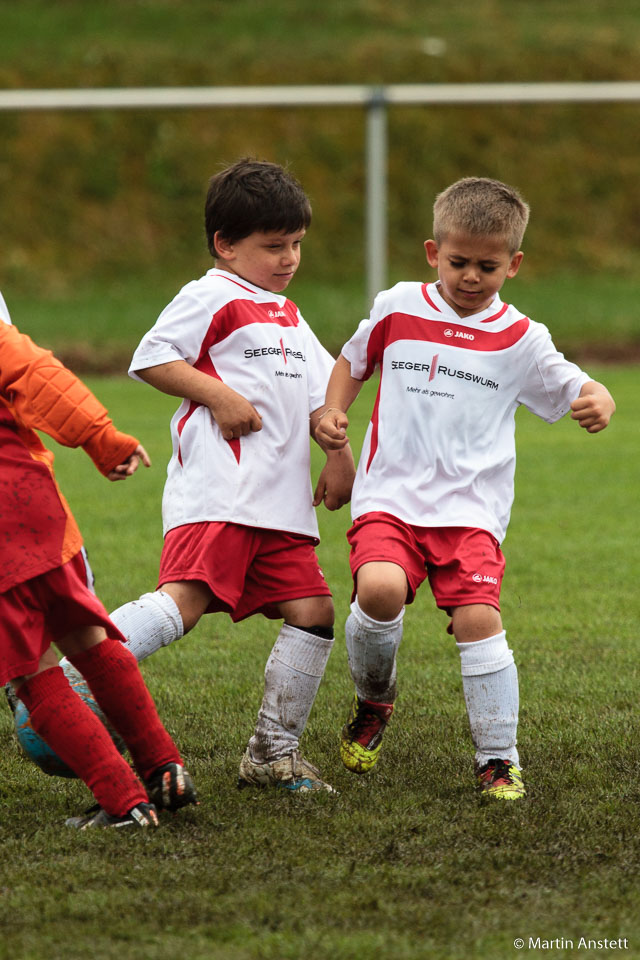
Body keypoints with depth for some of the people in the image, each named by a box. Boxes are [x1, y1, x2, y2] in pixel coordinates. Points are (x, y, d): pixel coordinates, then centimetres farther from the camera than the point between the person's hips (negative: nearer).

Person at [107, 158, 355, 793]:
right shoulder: (211, 299, -1)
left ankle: (274, 752, 10)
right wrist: (218, 395, -14)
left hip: (279, 500, 8)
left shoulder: (288, 318, 25)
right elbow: (150, 359, -8)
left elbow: (316, 394, 26)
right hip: (216, 492, -8)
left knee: (311, 611, 1)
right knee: (184, 602, -23)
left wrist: (338, 454, 12)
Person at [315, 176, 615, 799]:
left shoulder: (520, 340, 3)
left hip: (470, 508, 0)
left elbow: (573, 389, 5)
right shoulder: (397, 310, 7)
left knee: (479, 619, -17)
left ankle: (498, 758, 0)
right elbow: (353, 362, 23)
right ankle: (373, 701, 5)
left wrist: (598, 403, -19)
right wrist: (331, 414, 6)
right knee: (379, 589, -26)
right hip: (390, 496, 0)